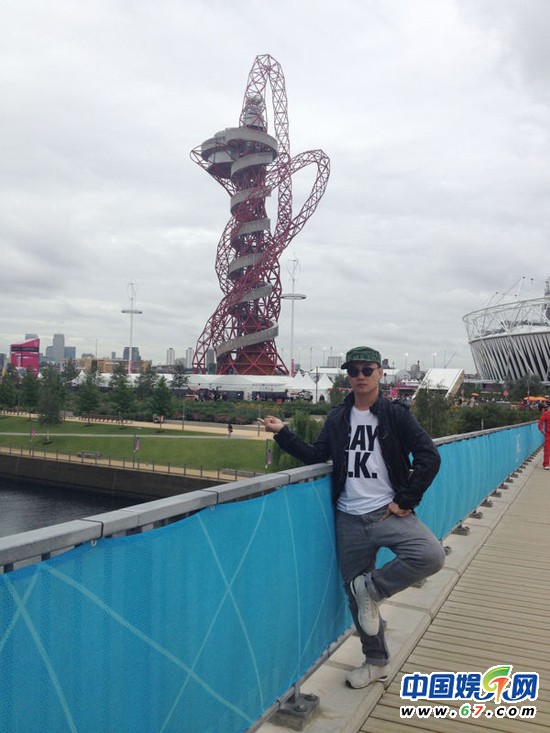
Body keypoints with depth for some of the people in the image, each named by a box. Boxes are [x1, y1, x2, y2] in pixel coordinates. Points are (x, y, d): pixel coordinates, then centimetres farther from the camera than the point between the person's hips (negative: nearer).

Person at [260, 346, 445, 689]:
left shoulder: (396, 413, -4)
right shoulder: (337, 418, 8)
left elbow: (429, 457, -9)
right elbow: (317, 456, 7)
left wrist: (405, 501, -11)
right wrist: (283, 433, -2)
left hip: (390, 513, -3)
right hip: (350, 520, 3)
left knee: (431, 555, -29)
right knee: (356, 595, 10)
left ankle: (371, 587, -5)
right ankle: (376, 662, 33)